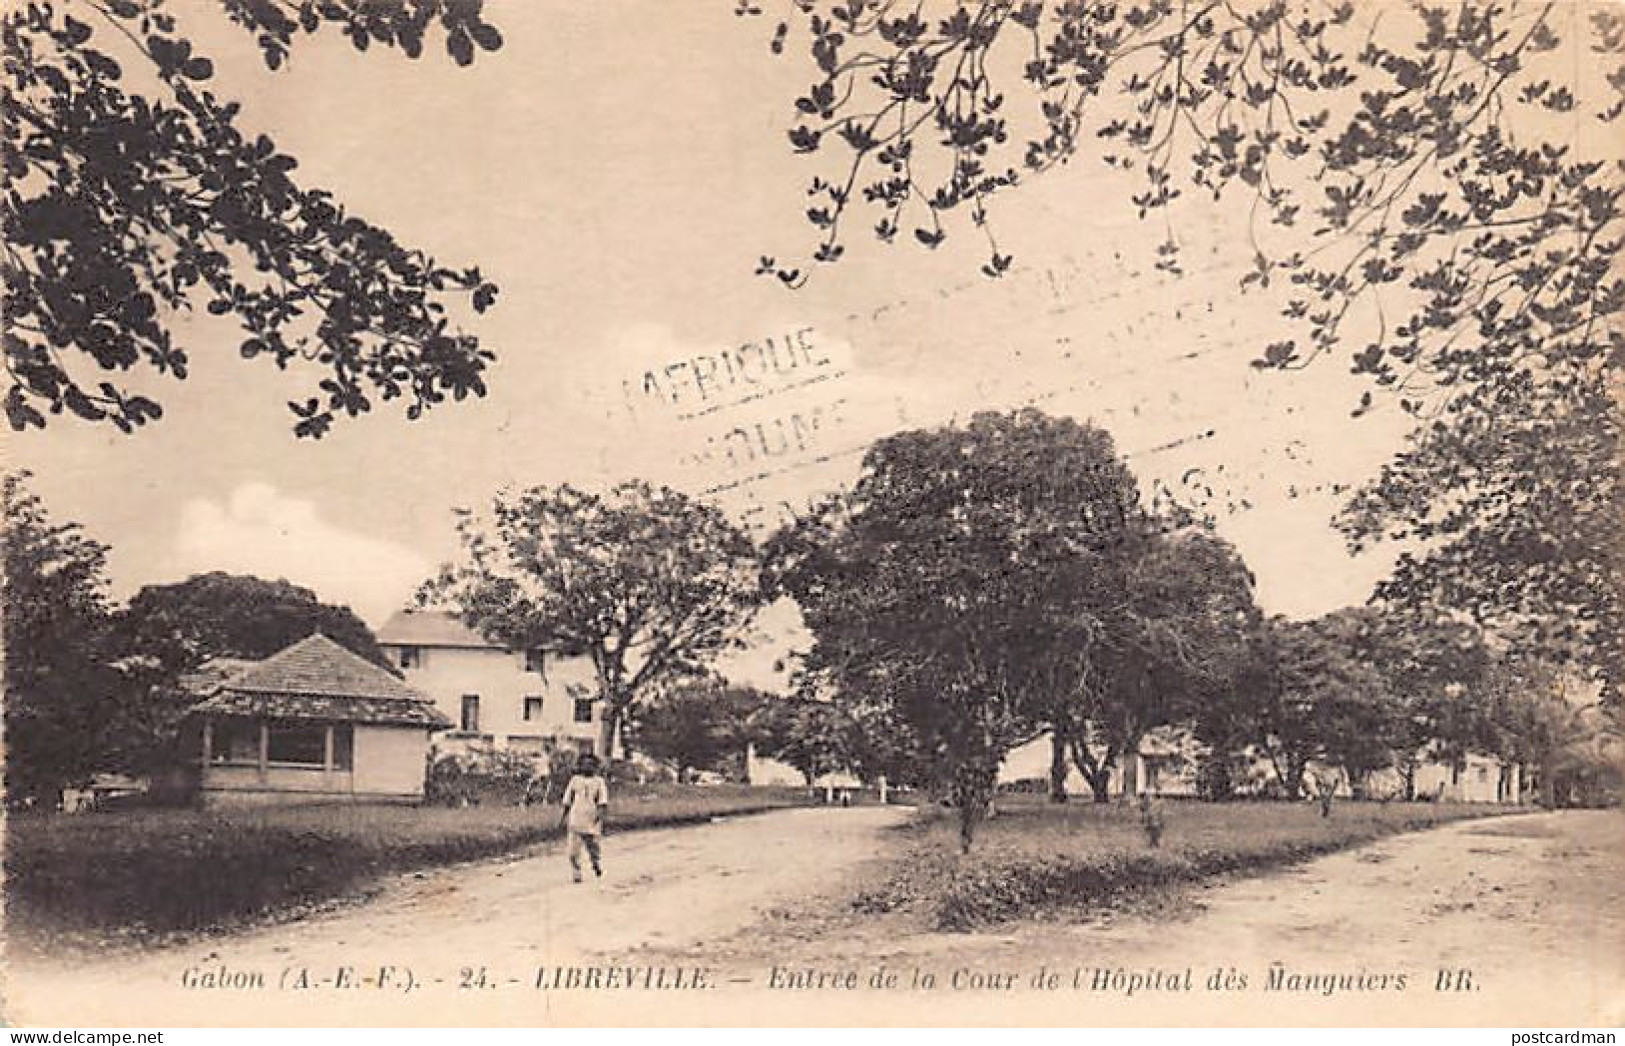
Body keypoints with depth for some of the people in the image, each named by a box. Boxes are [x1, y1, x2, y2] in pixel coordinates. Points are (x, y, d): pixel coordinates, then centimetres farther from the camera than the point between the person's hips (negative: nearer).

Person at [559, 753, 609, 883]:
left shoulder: (599, 782, 5)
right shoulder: (575, 780, 10)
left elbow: (603, 801, -4)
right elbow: (567, 801, 16)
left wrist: (601, 811, -21)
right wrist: (563, 817, 17)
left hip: (592, 820, -1)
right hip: (576, 819, 1)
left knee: (593, 846, -1)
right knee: (574, 847, -4)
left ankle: (597, 863, 28)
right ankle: (576, 873, 5)